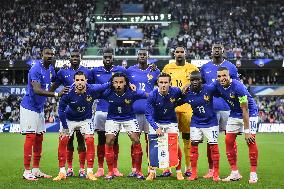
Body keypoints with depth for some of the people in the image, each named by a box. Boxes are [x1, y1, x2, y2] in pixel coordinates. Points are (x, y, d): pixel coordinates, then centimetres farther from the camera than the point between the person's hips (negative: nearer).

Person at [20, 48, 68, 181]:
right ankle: (27, 171, -6)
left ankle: (36, 170, 16)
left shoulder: (51, 69, 8)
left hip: (39, 108, 9)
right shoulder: (36, 70, -20)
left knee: (39, 138, 9)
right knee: (31, 137, -10)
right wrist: (56, 94, -38)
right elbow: (37, 90, -32)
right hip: (29, 107, -9)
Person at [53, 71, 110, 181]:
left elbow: (105, 86, -9)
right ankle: (62, 172, 0)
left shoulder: (92, 90, -26)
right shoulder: (69, 93, -26)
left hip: (86, 119, 0)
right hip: (69, 119, 0)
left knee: (90, 141, -14)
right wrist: (64, 126, -12)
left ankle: (89, 172, -5)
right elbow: (61, 108, -12)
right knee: (63, 141, -9)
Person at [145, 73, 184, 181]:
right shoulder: (153, 95, -20)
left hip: (171, 123, 0)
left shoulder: (175, 91, -17)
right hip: (156, 123, 0)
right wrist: (156, 128, -31)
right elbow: (148, 114, -21)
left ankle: (179, 172, 6)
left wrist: (174, 104, -7)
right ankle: (152, 172, 7)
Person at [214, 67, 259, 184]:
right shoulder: (217, 85, -11)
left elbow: (245, 110, -26)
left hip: (249, 114, -6)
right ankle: (235, 173, 8)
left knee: (250, 141, -15)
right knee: (229, 141, 0)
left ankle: (253, 174, -7)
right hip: (234, 115, 6)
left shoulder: (238, 87, -29)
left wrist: (247, 130, -26)